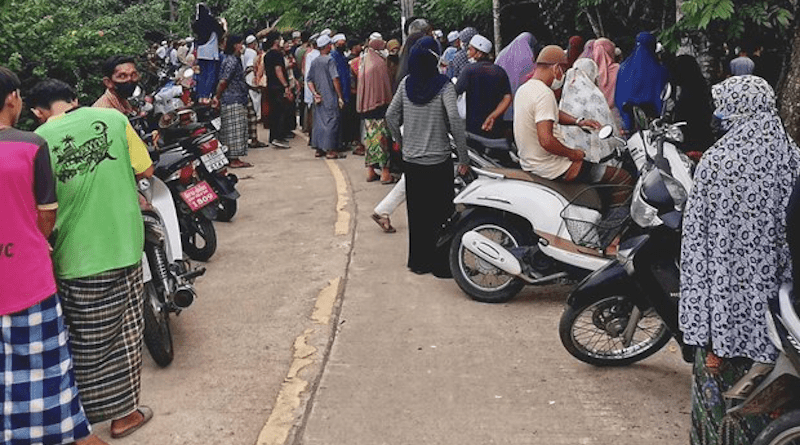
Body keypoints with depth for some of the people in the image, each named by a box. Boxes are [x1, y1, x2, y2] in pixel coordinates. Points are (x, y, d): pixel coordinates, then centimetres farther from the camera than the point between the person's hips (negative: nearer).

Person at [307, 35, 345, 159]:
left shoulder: (314, 62, 10)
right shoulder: (329, 60, -11)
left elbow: (309, 80, 9)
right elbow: (335, 79, -16)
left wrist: (315, 93, 4)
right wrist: (340, 97, -12)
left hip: (319, 98, 7)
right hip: (330, 97, -7)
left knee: (319, 122, 12)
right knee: (331, 121, -3)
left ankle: (318, 149, 16)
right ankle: (330, 150, -4)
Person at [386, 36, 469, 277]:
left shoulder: (406, 83, 0)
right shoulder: (443, 85, -13)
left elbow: (391, 116, 3)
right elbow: (454, 119, -21)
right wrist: (464, 158, -14)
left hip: (411, 160, 5)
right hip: (438, 161, -4)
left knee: (417, 213, 14)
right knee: (440, 213, 6)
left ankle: (418, 261, 23)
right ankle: (440, 263, 11)